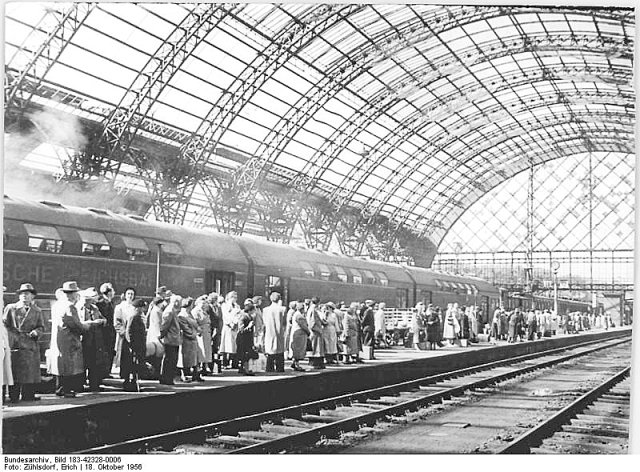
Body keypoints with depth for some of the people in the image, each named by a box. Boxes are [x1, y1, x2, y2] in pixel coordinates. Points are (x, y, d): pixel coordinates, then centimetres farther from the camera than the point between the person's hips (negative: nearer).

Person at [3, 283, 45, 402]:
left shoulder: (37, 311, 14)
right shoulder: (11, 308, 7)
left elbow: (41, 327, 15)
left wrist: (36, 332, -7)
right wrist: (12, 336, -7)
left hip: (31, 346, 3)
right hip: (14, 346, -2)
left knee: (30, 373, 0)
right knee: (14, 373, -4)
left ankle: (28, 396, 8)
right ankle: (13, 397, 2)